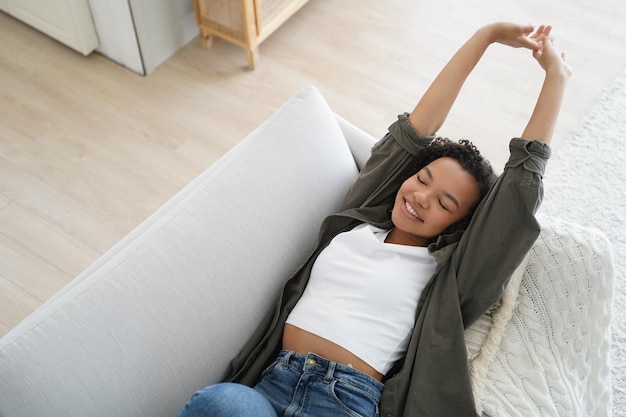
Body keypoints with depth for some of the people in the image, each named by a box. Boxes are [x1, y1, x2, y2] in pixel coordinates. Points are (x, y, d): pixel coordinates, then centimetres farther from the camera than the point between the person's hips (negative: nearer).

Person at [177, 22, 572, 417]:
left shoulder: (443, 271, 6)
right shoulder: (358, 219, 16)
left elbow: (524, 176, 5)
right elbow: (414, 130, 14)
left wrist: (556, 74, 13)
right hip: (274, 380, 3)